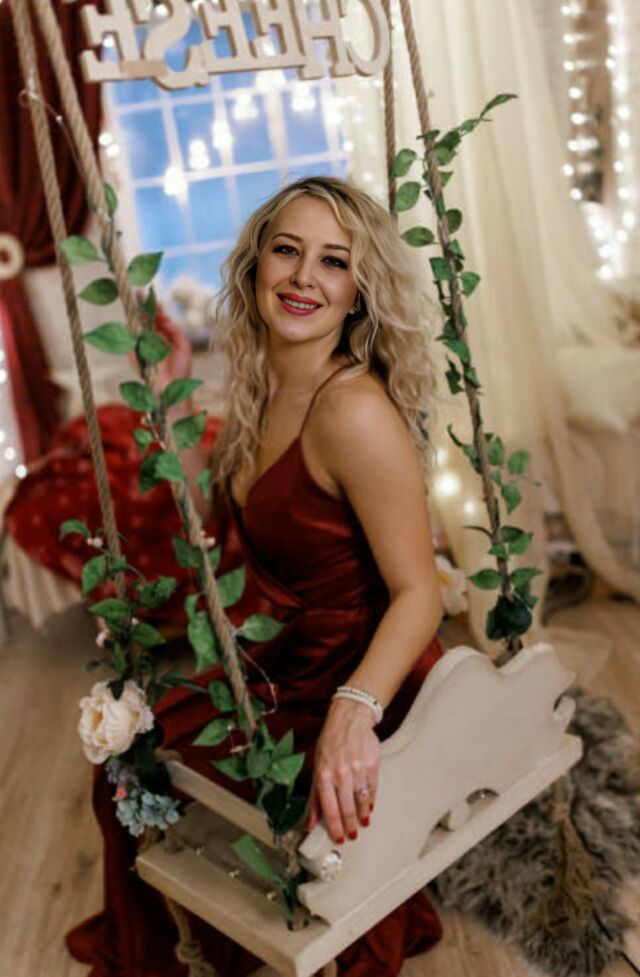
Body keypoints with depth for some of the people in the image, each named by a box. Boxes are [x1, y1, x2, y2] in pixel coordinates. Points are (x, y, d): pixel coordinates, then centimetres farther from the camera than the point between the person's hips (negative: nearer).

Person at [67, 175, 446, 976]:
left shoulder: (353, 410, -27)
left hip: (356, 685, -8)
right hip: (279, 671, 8)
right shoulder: (261, 387, 0)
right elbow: (225, 535, 10)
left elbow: (417, 593, -28)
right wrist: (172, 418, 5)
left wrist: (352, 712, -40)